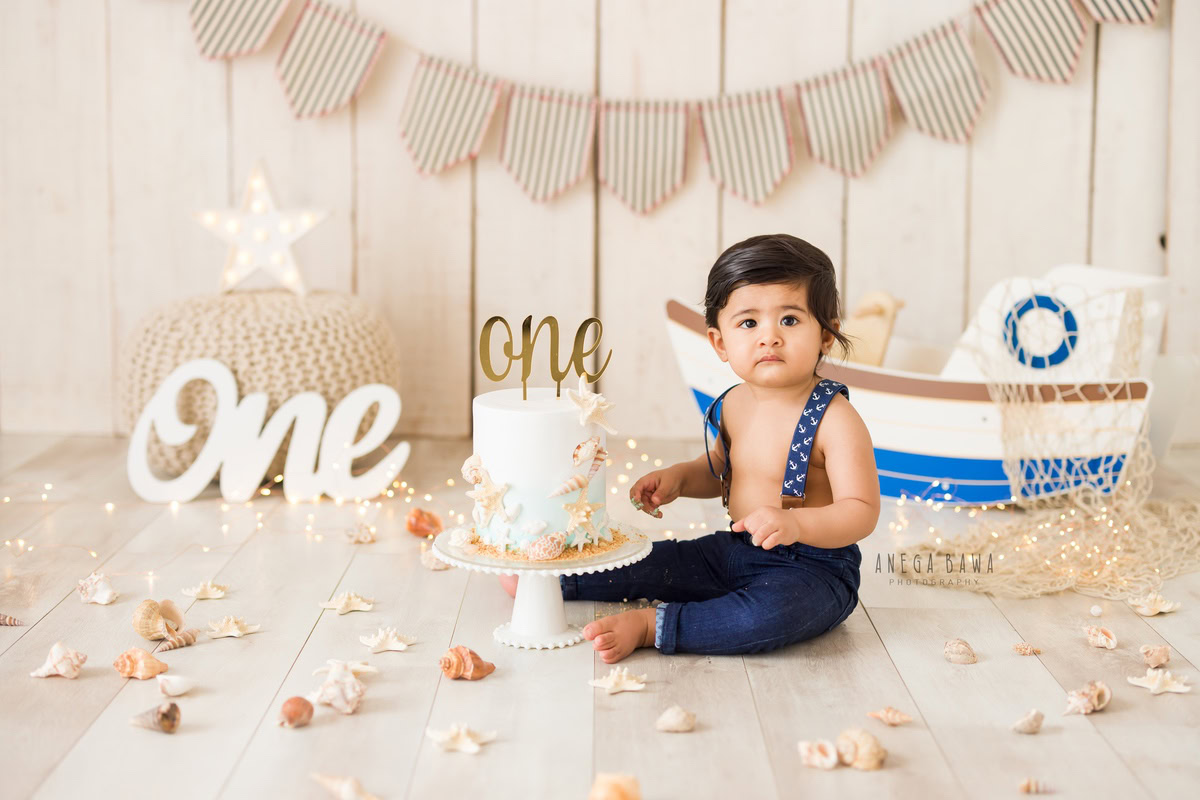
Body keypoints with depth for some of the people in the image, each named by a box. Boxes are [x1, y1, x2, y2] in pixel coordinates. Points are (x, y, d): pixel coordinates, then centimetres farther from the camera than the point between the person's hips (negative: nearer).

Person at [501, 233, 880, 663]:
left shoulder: (835, 419, -21)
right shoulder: (734, 404, 2)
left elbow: (861, 512, -25)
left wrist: (796, 523, -41)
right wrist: (678, 477, 2)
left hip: (814, 567, -8)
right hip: (737, 549, 8)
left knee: (772, 613, -37)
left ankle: (651, 626, -25)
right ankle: (550, 578, 31)